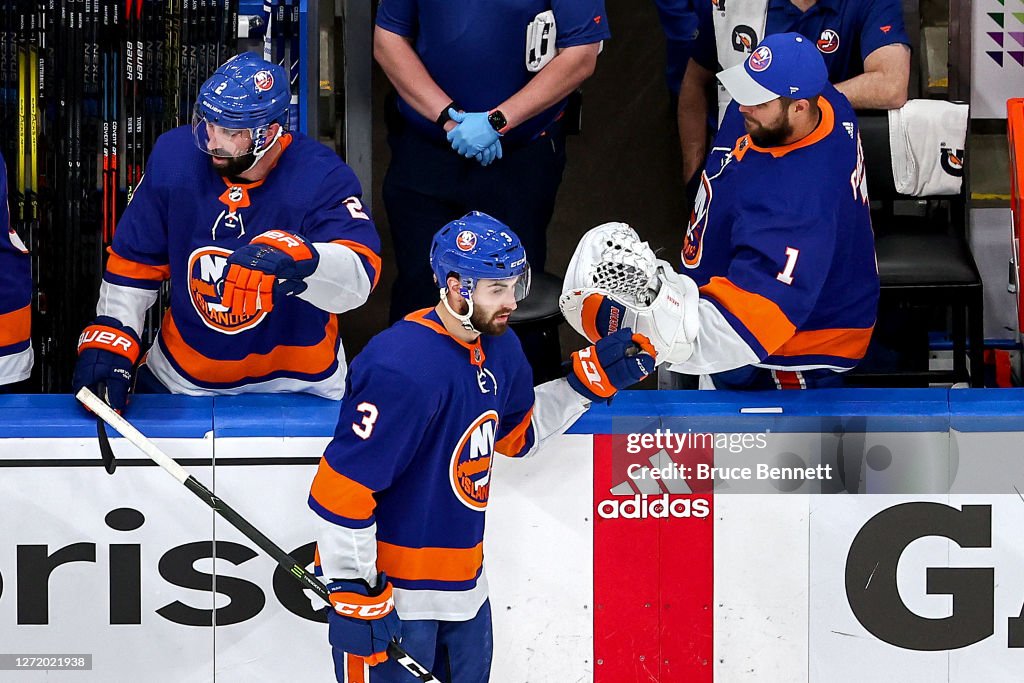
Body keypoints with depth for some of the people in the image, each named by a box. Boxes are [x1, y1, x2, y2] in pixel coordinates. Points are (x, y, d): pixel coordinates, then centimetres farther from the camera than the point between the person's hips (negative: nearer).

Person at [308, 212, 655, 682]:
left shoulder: (498, 347, 3)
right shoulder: (404, 367, -26)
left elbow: (518, 432, 22)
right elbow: (340, 489, -26)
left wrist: (591, 379, 9)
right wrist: (354, 594, -23)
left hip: (464, 586, 9)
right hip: (391, 592, -9)